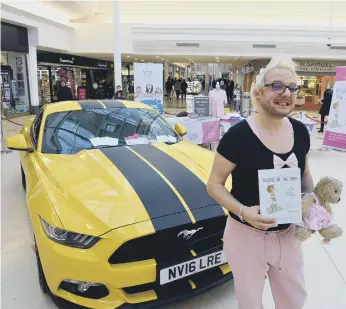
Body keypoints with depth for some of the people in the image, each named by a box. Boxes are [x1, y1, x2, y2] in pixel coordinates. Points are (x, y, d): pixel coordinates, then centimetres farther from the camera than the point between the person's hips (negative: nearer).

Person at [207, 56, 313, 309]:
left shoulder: (300, 131, -4)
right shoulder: (239, 135, -21)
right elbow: (214, 184, -15)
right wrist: (243, 211, -29)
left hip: (288, 234, 5)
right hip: (246, 235, -5)